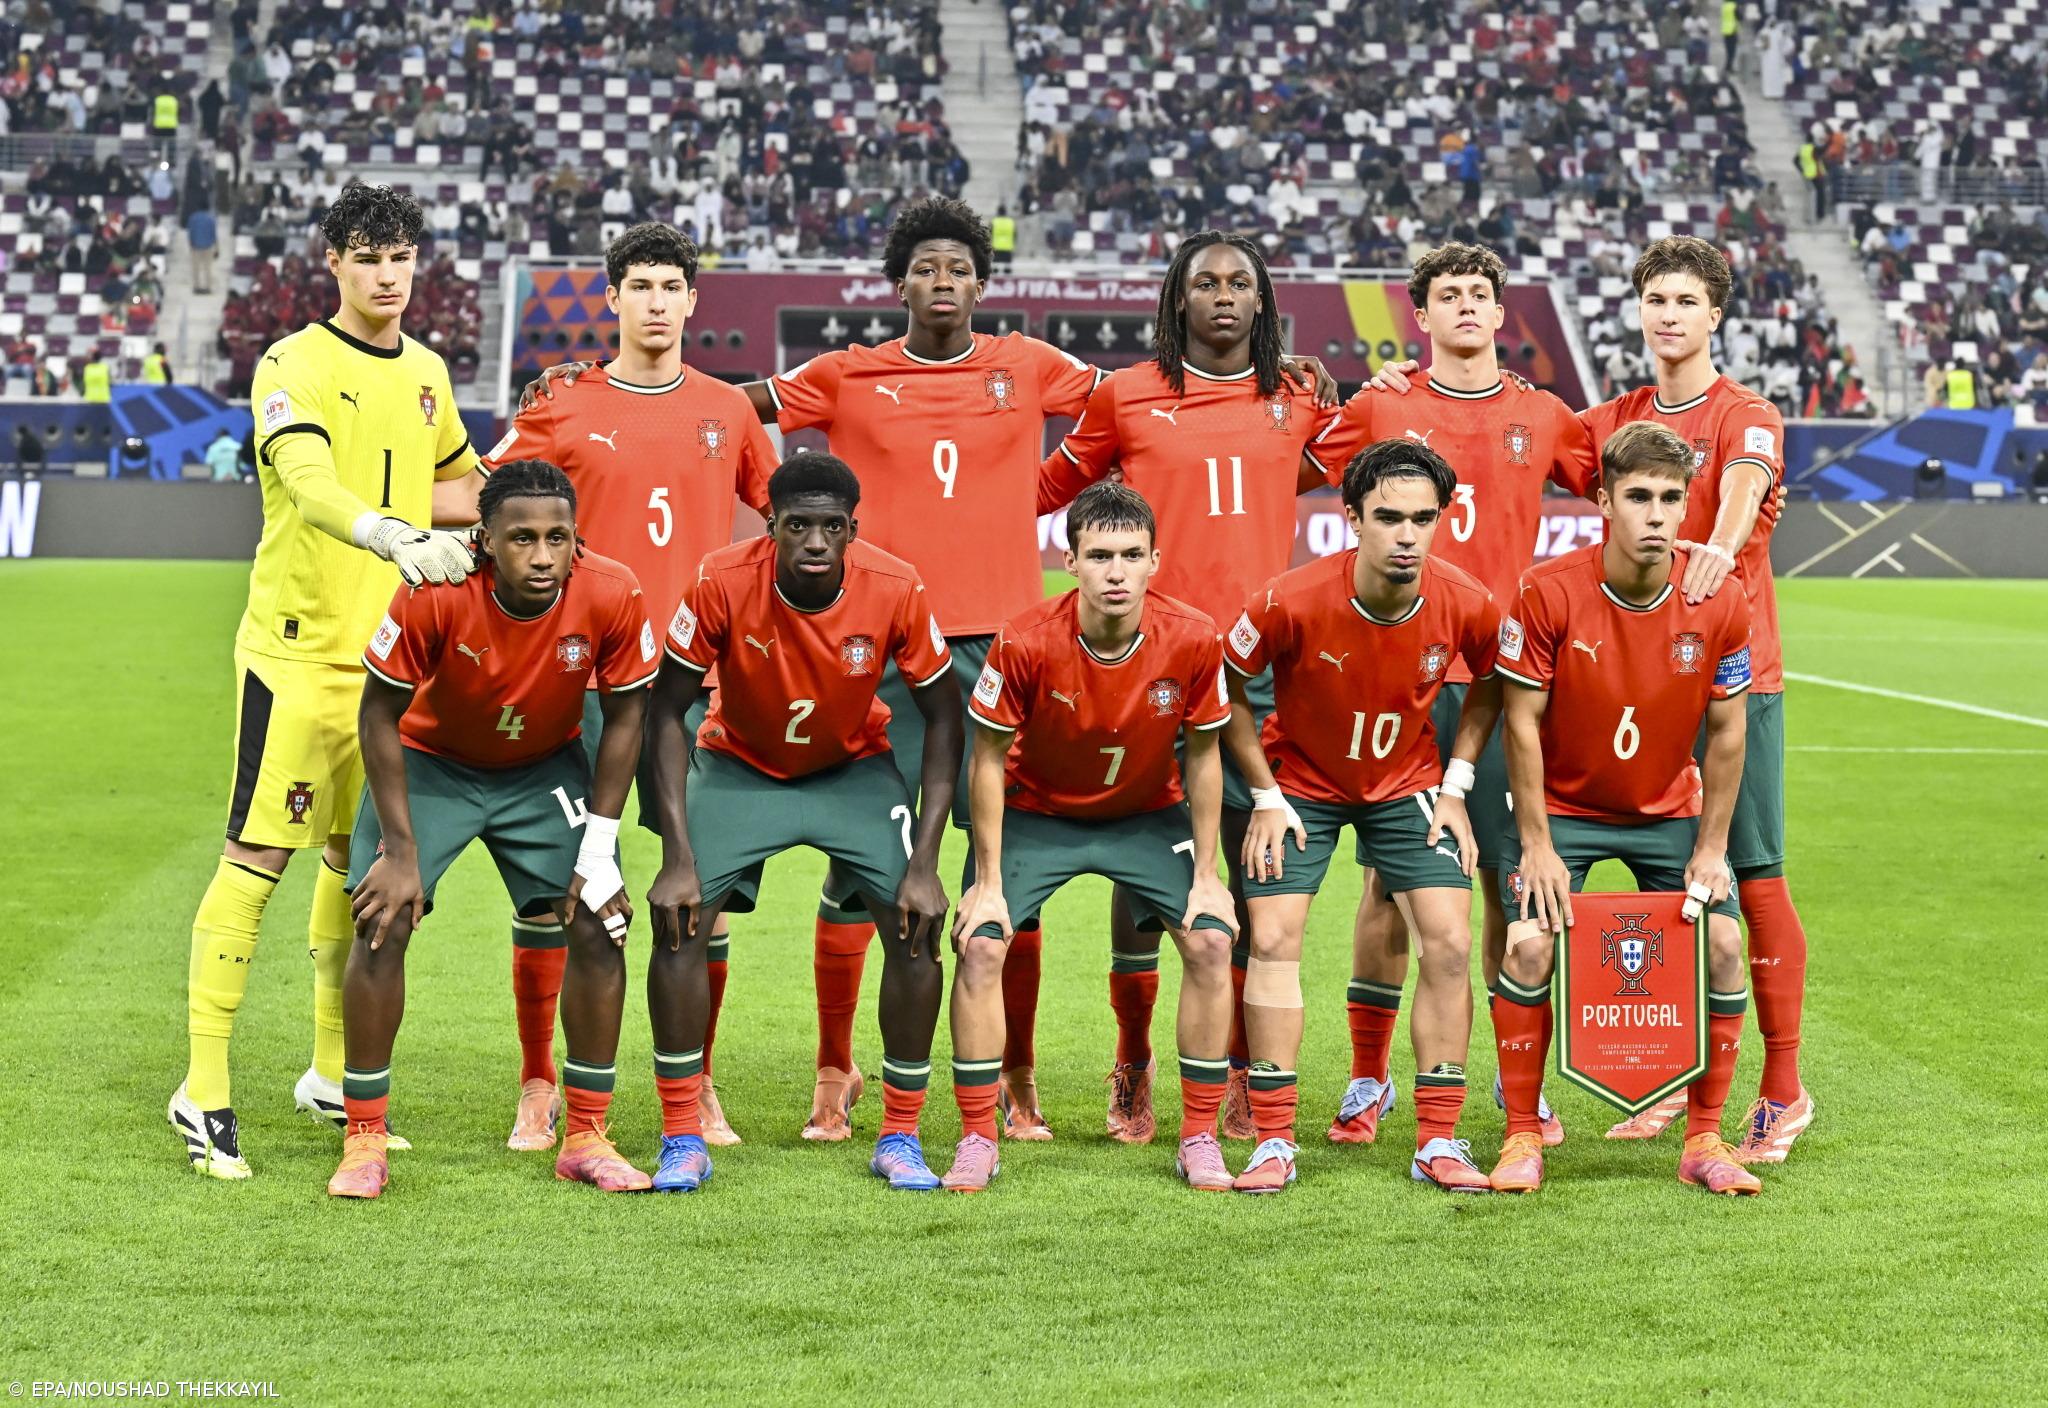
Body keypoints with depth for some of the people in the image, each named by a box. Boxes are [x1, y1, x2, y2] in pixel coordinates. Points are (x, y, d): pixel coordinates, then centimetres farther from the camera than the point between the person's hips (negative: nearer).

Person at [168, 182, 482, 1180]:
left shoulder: (425, 374, 13)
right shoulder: (292, 366, -9)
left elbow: (458, 481, 32)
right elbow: (309, 488, -27)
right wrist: (394, 534, -42)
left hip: (393, 648, 6)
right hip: (297, 647, -6)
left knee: (357, 855, 12)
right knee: (257, 854, -8)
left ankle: (332, 1076, 24)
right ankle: (204, 1090, -4)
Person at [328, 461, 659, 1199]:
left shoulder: (613, 596, -27)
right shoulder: (436, 595, -32)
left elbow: (623, 715, -10)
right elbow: (380, 714, -19)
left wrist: (599, 845, -12)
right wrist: (400, 849, -20)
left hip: (546, 769, 2)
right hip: (430, 761, -2)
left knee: (600, 928, -8)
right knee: (382, 922, -15)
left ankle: (586, 1139, 7)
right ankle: (365, 1142, -3)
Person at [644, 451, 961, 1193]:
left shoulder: (896, 590, -26)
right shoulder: (722, 583, -28)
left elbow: (942, 719, -14)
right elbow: (667, 712, -18)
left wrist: (924, 863, -20)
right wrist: (679, 858, -24)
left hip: (855, 770, 1)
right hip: (740, 766, -1)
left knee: (916, 927, -15)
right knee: (679, 921, -18)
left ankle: (900, 1137, 1)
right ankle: (682, 1140, -5)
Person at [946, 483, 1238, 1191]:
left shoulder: (1193, 640, -23)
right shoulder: (1025, 643, -28)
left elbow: (1202, 756, -8)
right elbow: (989, 759, -15)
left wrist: (1205, 875, -7)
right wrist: (988, 882, -13)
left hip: (1148, 814, 1)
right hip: (1036, 810, -1)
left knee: (1211, 942, -14)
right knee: (980, 945, -17)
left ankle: (1200, 1141, -1)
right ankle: (977, 1141, -4)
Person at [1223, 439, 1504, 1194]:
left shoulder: (1467, 605, -22)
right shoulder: (1291, 601, -29)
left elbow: (1490, 685, 2)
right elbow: (1226, 690, -11)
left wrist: (1454, 785, -4)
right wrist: (1266, 796, -11)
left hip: (1408, 783, 2)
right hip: (1299, 782, -1)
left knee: (1449, 942, -8)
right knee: (1273, 939, -11)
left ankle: (1438, 1141, 2)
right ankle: (1274, 1142, -1)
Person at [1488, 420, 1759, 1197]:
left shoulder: (1718, 605, -15)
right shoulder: (1548, 593, -21)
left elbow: (1725, 731, -4)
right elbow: (1522, 722, -14)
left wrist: (1711, 849, -6)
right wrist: (1536, 845, -15)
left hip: (1670, 811, 2)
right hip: (1562, 807, -2)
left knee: (1721, 946, -11)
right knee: (1528, 946, -18)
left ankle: (1704, 1140, 4)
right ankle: (1522, 1138, -3)